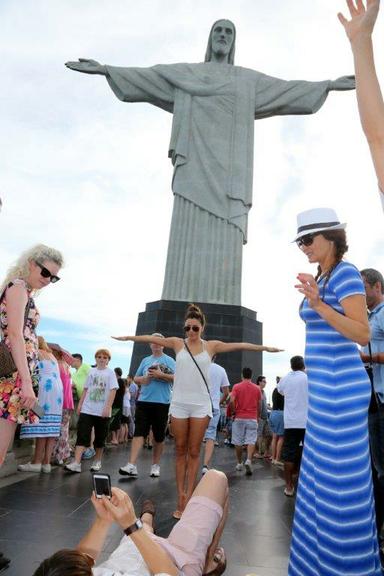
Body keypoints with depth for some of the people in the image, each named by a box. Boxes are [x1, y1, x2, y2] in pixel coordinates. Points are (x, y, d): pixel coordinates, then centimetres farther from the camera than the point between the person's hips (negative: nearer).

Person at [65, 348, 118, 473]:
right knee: (82, 435, -7)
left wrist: (108, 407, -17)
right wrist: (80, 404, 10)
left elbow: (113, 391, -9)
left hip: (102, 411, -2)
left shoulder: (110, 373, -2)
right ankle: (76, 463, -9)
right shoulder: (91, 371, 10)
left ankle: (97, 461, 23)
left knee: (100, 438, 8)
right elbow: (85, 389, 15)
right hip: (87, 409, 2)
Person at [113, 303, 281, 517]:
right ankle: (181, 498, 16)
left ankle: (188, 498, 12)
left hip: (201, 405, 0)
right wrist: (128, 337, 3)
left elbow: (240, 345, 3)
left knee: (194, 452, 5)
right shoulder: (177, 343, 3)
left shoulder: (212, 345, 2)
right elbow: (152, 338, 2)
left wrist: (264, 347, 4)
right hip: (179, 404, 1)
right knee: (181, 451, 8)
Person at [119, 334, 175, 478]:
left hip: (162, 402, -3)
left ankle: (155, 465, 21)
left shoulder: (169, 360, 2)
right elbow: (136, 378, 18)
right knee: (139, 433, -5)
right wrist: (143, 379, -3)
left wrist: (160, 375, -18)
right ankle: (132, 465, -6)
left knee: (159, 436, 7)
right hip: (144, 401, 3)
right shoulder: (145, 360, 15)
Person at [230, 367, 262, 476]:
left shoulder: (236, 386, -4)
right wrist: (258, 416, 20)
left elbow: (232, 401, -15)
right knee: (251, 441, 2)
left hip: (239, 418, -1)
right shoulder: (257, 388, 4)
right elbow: (259, 405, 8)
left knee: (238, 442, 9)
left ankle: (239, 463, 17)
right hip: (252, 418, 1)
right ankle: (249, 460, -17)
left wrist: (234, 411, 0)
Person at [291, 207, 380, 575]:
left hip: (340, 387, -10)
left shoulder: (345, 273, -11)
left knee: (341, 479, 0)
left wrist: (319, 306, -28)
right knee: (322, 476, 18)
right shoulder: (321, 279, 15)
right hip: (323, 388, 10)